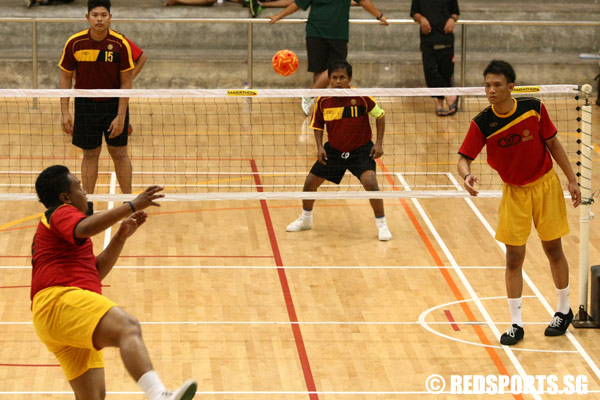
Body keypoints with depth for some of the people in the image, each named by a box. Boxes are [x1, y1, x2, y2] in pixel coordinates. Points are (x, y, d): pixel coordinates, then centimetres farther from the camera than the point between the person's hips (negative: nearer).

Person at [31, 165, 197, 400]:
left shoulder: (52, 228, 34)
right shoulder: (61, 213, 5)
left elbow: (95, 272, 31)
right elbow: (85, 228, -20)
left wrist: (121, 237, 20)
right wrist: (131, 206, -21)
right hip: (61, 301, -11)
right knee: (128, 328, -34)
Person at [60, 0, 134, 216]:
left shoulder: (120, 44, -14)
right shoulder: (74, 43, -10)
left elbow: (126, 82, -10)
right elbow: (66, 77, 0)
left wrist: (121, 116, -15)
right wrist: (65, 112, -5)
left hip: (114, 103, -1)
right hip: (85, 104, 1)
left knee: (119, 153, 4)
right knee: (90, 154, 6)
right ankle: (87, 205, 15)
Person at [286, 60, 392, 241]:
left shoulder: (361, 97, -19)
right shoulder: (323, 101, -10)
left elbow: (380, 116, -5)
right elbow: (318, 125, 7)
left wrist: (379, 143, -10)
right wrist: (319, 147, -7)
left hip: (361, 149, -4)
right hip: (333, 150, 4)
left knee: (370, 181, -26)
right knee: (310, 182, 4)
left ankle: (382, 224, -8)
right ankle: (306, 219, 33)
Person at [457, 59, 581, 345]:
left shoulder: (533, 108, -15)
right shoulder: (482, 124, -17)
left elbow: (552, 143, -2)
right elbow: (464, 158, -18)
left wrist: (572, 180, -1)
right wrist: (467, 175, -42)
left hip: (545, 185, 0)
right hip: (514, 191, 0)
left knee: (553, 250, 10)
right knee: (514, 259, -2)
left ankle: (564, 311, 29)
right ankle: (516, 324, 8)